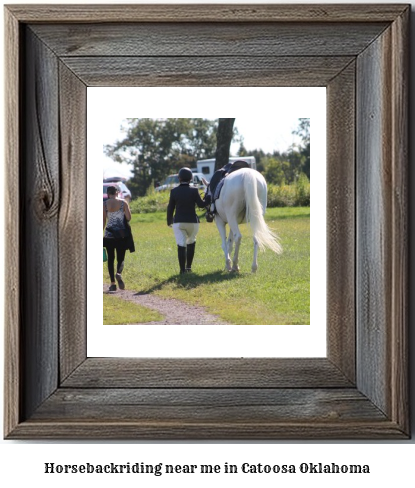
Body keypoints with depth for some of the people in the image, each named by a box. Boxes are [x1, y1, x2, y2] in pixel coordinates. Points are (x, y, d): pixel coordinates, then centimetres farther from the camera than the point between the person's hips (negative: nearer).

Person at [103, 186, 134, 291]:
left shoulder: (105, 204, -2)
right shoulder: (123, 203, -3)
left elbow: (103, 220, -2)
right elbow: (129, 218, -4)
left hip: (109, 234, 0)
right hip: (122, 234, 0)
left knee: (110, 258, 10)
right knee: (120, 258, 7)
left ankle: (113, 284, 4)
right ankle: (119, 274, -25)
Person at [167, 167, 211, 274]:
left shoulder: (174, 191, -2)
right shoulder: (193, 190, -7)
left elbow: (170, 208, 3)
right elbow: (201, 204, -4)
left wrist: (169, 221, 14)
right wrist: (209, 197, 10)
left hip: (178, 221, 0)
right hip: (192, 221, 0)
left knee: (181, 245, -2)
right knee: (191, 242, 20)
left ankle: (183, 269, -8)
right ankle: (188, 267, 20)